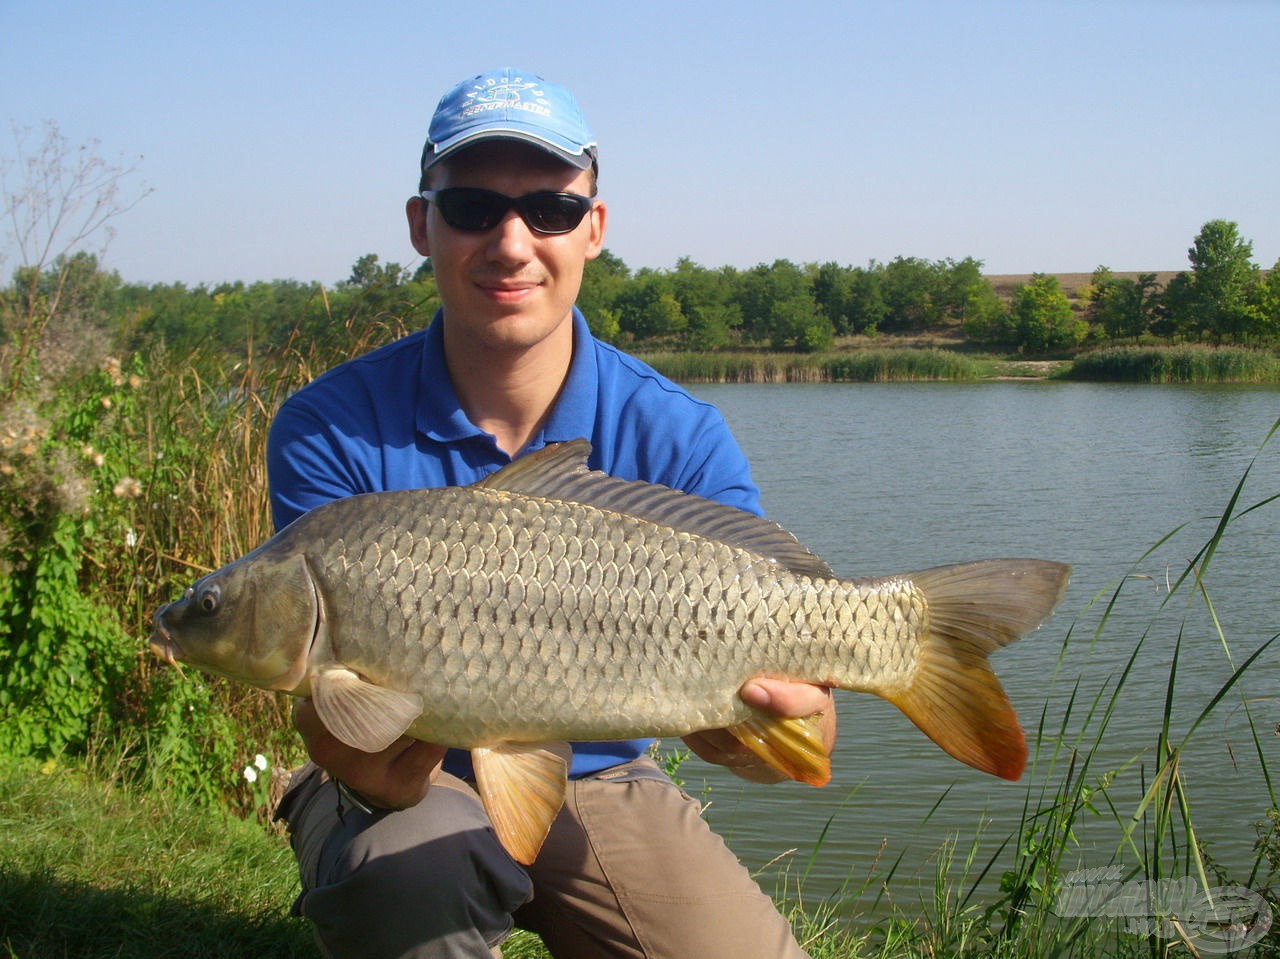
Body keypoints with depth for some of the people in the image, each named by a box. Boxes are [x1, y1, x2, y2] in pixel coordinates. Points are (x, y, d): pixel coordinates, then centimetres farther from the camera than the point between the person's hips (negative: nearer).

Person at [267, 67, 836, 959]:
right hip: (416, 788, -2)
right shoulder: (331, 433, -16)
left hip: (599, 785, 2)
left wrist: (776, 722, -45)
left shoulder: (679, 439, -14)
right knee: (410, 880, -34)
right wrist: (372, 761, -45)